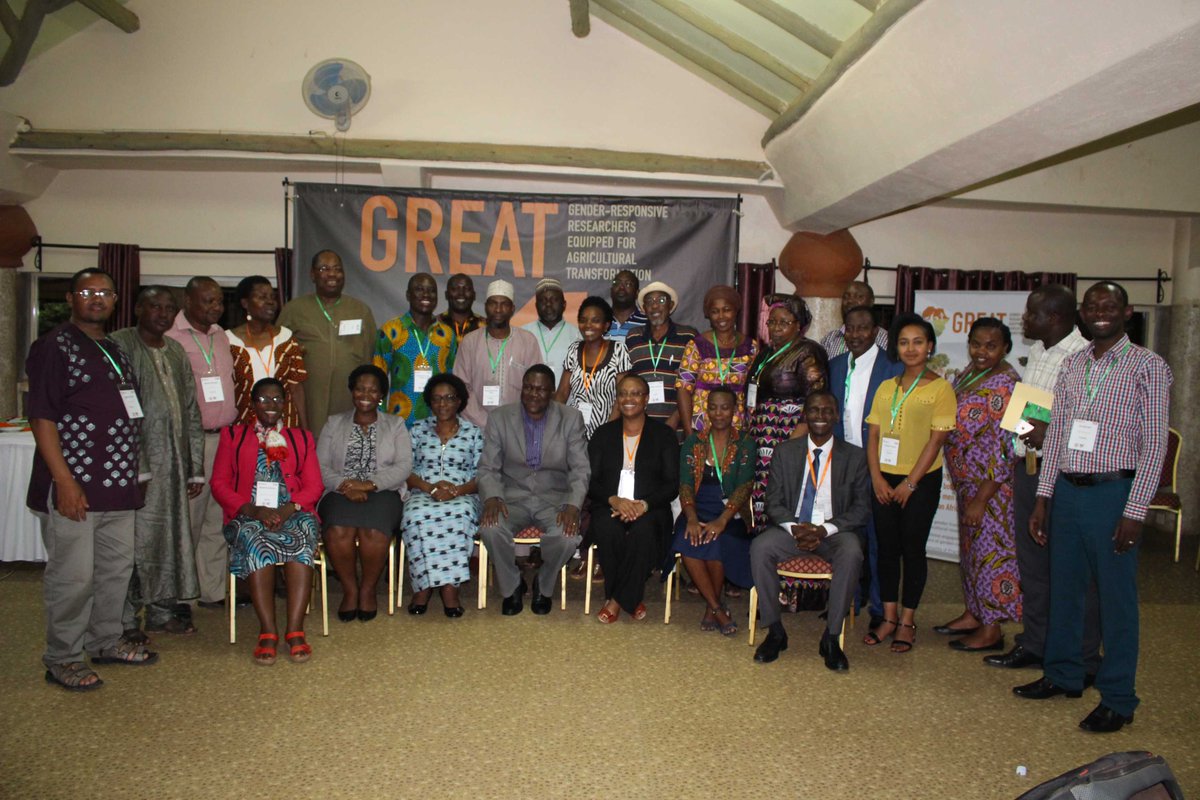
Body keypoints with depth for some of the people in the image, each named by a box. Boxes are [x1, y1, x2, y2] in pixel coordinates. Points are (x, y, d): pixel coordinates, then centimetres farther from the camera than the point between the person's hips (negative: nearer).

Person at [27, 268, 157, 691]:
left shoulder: (116, 351, 17)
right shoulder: (54, 346, -7)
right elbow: (42, 417, -13)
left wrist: (137, 471, 18)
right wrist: (64, 481, -18)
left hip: (118, 485, 8)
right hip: (74, 488, -8)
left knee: (117, 568, 15)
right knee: (72, 576, -1)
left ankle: (106, 641, 31)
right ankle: (62, 659, 13)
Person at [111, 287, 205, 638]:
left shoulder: (176, 351, 16)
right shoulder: (120, 345, -5)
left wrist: (195, 469, 13)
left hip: (172, 463, 7)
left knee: (172, 536, 10)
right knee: (135, 539, -3)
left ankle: (163, 610, 23)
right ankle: (125, 619, 9)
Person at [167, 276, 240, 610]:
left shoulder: (222, 336, 15)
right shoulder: (171, 338, -6)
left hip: (227, 438, 6)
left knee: (219, 519, 10)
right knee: (188, 519, 1)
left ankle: (214, 589, 19)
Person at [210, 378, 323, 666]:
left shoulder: (302, 438, 22)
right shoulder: (233, 435, 20)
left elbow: (314, 485, 11)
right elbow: (219, 483, 8)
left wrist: (289, 508, -11)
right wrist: (253, 510, -10)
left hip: (292, 512, 0)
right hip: (248, 515, 0)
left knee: (301, 536, -35)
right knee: (254, 540, -35)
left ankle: (295, 631, -38)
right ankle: (268, 632, -36)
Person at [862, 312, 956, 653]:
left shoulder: (940, 388, -4)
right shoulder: (886, 388, 10)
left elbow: (936, 439, -10)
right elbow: (873, 435, 7)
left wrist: (910, 483, -13)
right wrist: (877, 478, -5)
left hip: (921, 481, -4)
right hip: (883, 480, 4)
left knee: (913, 549, 3)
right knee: (887, 548, 8)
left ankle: (907, 622, 15)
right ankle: (888, 617, 19)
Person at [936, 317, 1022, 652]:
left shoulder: (1005, 386, -20)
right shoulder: (967, 375, 8)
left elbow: (1004, 448, -21)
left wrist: (981, 498, -21)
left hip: (992, 486, -9)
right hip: (966, 482, 9)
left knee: (990, 550, 1)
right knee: (971, 547, 17)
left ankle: (991, 630, 13)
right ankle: (973, 614, 31)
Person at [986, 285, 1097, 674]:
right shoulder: (1036, 350, 13)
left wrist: (1053, 432, -27)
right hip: (1027, 466, 9)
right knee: (1031, 561, 16)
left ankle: (1084, 661, 15)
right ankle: (1034, 645, 30)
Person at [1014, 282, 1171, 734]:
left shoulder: (1148, 367, -5)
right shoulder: (1072, 365, 10)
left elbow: (1154, 444, -9)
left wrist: (1134, 510, -14)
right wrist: (1042, 499, 9)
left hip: (1114, 493, -5)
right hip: (1068, 489, 5)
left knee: (1116, 596, 3)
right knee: (1064, 587, 14)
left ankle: (1118, 700, 16)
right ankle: (1063, 675, 31)